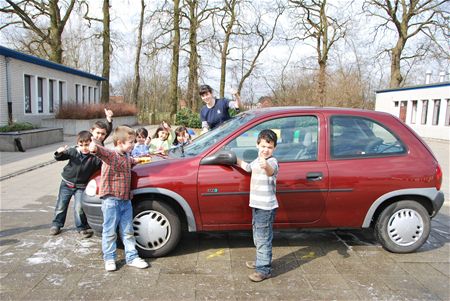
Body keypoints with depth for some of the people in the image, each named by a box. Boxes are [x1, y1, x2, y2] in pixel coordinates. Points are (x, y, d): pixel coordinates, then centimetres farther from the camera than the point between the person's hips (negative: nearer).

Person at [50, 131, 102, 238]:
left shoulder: (95, 157, -15)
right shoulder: (73, 151, -10)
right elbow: (59, 158, -5)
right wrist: (59, 153, -27)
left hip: (81, 186, -2)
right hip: (67, 183, 2)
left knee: (79, 208, -7)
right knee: (61, 205, 13)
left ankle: (82, 227, 13)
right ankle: (56, 224, 33)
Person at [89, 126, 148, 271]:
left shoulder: (126, 156, 13)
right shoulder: (111, 155, -14)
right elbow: (102, 151, -39)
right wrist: (94, 147, -57)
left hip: (126, 200, 8)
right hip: (111, 200, -7)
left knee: (128, 232, 14)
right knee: (110, 232, 5)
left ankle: (132, 257, 23)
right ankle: (109, 259, 19)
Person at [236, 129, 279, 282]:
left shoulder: (272, 161, -18)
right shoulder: (257, 160, 10)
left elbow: (271, 171, -42)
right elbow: (247, 167, 32)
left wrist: (266, 166, -62)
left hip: (267, 207, -9)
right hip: (257, 205, 9)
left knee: (263, 238, -3)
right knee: (258, 237, 22)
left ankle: (264, 269, 8)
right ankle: (261, 261, 38)